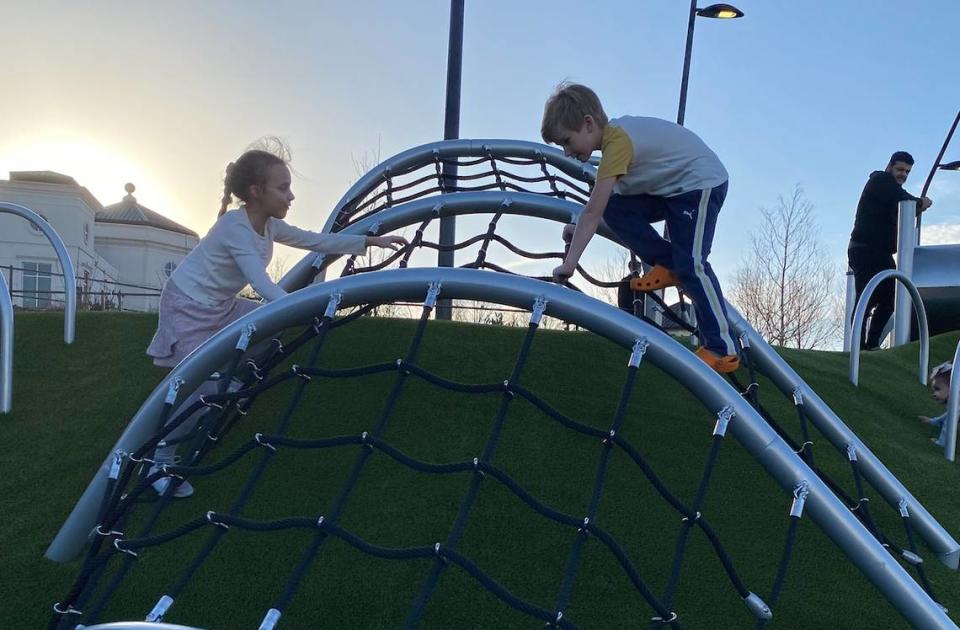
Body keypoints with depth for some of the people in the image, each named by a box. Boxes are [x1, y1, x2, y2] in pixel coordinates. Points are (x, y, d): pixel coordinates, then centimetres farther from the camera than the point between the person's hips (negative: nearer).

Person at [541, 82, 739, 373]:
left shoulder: (617, 142, -27)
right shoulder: (615, 130, -1)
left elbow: (592, 212, -32)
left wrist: (568, 264, -31)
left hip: (702, 183, -9)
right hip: (670, 187, 9)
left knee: (692, 263, -16)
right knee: (616, 208, -3)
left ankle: (723, 350, -9)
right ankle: (668, 266, 7)